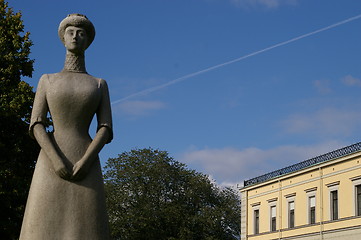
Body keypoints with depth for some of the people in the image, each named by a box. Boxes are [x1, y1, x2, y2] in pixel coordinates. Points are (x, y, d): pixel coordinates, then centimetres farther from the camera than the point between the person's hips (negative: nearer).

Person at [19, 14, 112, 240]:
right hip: (52, 165, 0)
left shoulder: (100, 84, 17)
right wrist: (57, 161, -15)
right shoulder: (47, 80, 15)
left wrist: (85, 162, -15)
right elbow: (37, 126, 3)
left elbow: (105, 130, 4)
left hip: (86, 166, 1)